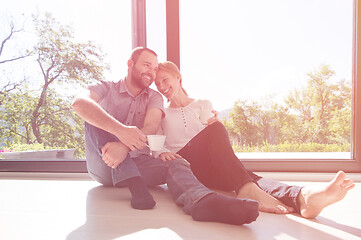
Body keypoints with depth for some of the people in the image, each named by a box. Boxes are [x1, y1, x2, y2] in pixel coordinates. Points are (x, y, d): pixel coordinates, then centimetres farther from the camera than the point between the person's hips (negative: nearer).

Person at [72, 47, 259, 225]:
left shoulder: (154, 97, 10)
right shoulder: (106, 89, 3)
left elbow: (151, 128, -11)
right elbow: (80, 103, -21)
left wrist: (124, 146, -34)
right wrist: (120, 130, -38)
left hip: (136, 162, 2)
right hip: (102, 164, -1)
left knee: (176, 165, -25)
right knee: (95, 116, -22)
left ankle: (202, 202, -59)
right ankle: (135, 185, -33)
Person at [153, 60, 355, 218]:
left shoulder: (203, 105, 21)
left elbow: (214, 145, 15)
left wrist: (212, 124, -6)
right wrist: (163, 152, -15)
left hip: (209, 169, 2)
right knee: (215, 130, -30)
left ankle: (300, 196, -57)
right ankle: (247, 189, -48)